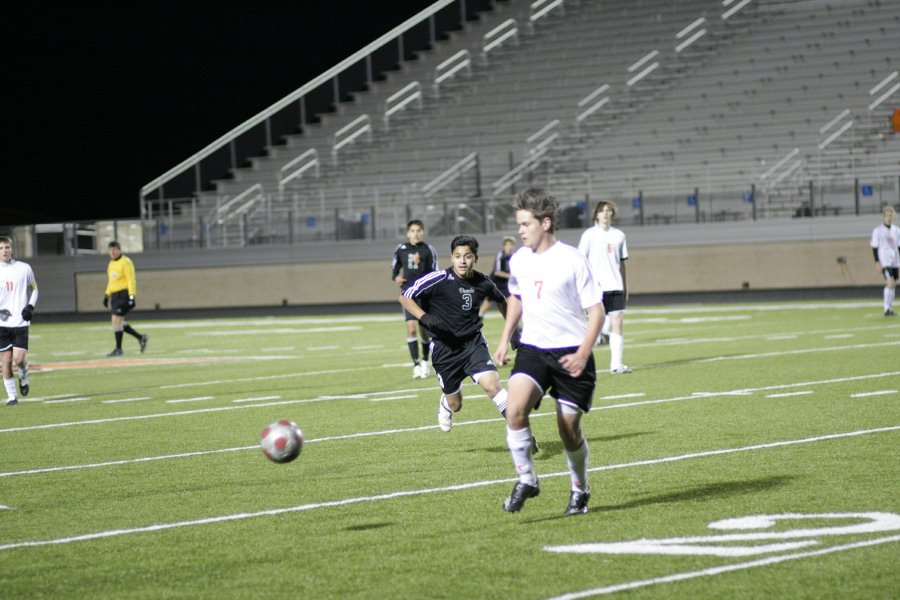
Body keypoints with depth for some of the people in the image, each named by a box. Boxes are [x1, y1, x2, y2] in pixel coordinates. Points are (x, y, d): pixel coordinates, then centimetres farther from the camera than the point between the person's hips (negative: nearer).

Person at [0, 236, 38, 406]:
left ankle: (23, 378, 23)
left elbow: (34, 289, 15)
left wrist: (31, 306, -2)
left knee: (19, 358, -10)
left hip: (20, 321, -1)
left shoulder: (24, 269, 2)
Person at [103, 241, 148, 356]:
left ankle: (118, 349, -5)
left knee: (116, 321, -12)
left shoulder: (125, 262, -9)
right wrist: (106, 295, 19)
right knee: (118, 323, 8)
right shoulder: (111, 264, 17)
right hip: (115, 295, 9)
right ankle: (141, 338, 20)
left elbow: (131, 280, -14)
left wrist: (131, 296, -20)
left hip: (123, 294, -9)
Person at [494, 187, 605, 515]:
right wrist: (504, 339, 16)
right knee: (515, 408, -23)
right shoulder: (518, 260, 5)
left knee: (569, 429, 2)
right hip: (532, 349, 3)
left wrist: (583, 355, -20)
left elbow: (597, 311, -8)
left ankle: (580, 489, 28)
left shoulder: (572, 260, -11)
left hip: (570, 352, -3)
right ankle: (526, 479, -8)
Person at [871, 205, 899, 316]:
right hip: (884, 261, -5)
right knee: (890, 283, -18)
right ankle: (887, 309, -15)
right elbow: (874, 248, -3)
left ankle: (890, 308, 16)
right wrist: (877, 262, -10)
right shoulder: (877, 231, -3)